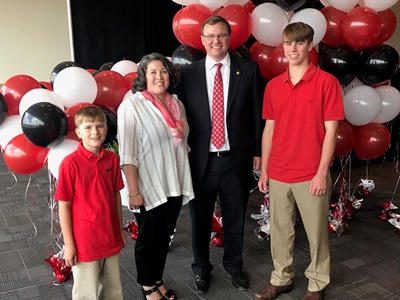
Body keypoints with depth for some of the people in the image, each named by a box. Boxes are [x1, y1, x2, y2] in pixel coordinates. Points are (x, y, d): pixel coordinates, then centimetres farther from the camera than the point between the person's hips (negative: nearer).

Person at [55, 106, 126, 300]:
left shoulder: (112, 160, -1)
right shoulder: (70, 163, -15)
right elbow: (64, 206, -11)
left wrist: (120, 230, 11)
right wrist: (68, 244, -10)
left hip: (111, 238, 5)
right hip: (84, 242, -5)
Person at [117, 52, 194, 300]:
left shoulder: (177, 103, 5)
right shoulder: (132, 106, -14)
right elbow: (127, 153, -16)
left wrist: (184, 179, 11)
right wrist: (133, 191, -18)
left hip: (174, 185, 5)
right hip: (149, 187, -5)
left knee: (164, 237, 18)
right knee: (148, 238, 12)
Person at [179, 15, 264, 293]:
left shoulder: (249, 69, -1)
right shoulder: (188, 73, 0)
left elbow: (258, 113, 2)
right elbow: (182, 117, 0)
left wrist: (258, 151, 1)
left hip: (237, 158, 0)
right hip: (201, 159, 0)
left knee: (235, 217, 16)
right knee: (200, 218, 14)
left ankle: (233, 264, 39)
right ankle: (201, 268, 36)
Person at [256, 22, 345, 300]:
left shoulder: (327, 82, -7)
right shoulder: (273, 86, 6)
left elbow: (331, 131, -8)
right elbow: (269, 129, 9)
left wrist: (322, 172, -12)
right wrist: (264, 170, 7)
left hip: (312, 174, -3)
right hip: (278, 174, 4)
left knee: (316, 231, 10)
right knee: (280, 230, 14)